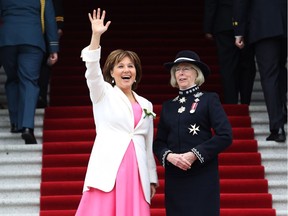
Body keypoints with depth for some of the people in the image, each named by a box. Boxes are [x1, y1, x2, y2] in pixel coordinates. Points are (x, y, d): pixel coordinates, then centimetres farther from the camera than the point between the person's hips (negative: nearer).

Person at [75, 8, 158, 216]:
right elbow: (92, 71, -11)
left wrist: (152, 178, 17)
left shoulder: (146, 105, 18)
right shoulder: (104, 94, 8)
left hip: (135, 173, 3)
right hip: (108, 169, -3)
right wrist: (96, 36, -23)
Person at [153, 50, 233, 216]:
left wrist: (194, 155, -13)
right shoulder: (168, 106, 17)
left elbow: (225, 136, -6)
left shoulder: (209, 100, 4)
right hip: (174, 176, 4)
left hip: (202, 176, -4)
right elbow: (159, 142, 14)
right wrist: (169, 155, -8)